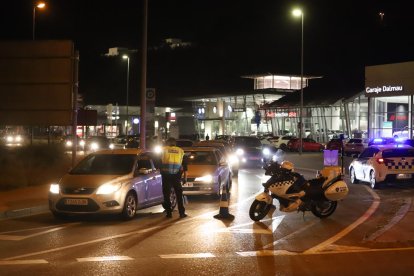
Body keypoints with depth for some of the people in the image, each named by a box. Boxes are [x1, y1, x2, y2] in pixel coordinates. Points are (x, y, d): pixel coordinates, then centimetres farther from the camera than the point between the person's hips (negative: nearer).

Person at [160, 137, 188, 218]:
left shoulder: (163, 150, 4)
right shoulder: (180, 151, 11)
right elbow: (185, 165, 10)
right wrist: (185, 176, 12)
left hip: (166, 175, -2)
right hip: (176, 175, 2)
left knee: (167, 194, 7)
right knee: (179, 194, 10)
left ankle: (169, 212, 6)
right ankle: (182, 213, 8)